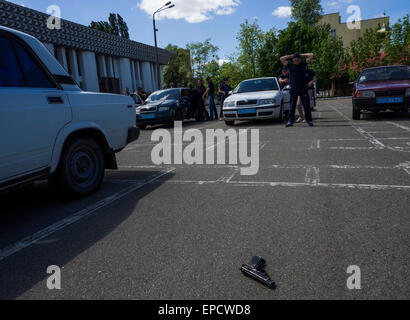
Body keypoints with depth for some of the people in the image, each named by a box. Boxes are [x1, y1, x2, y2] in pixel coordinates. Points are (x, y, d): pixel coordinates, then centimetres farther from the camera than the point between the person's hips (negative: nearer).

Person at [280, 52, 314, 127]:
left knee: (307, 106, 1)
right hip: (293, 89, 0)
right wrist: (291, 56, 3)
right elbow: (281, 59, -3)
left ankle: (309, 121, 7)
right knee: (292, 106, 0)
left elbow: (312, 55, 3)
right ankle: (290, 121, 5)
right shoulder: (290, 65, 6)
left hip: (303, 88, 0)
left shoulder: (303, 63, 8)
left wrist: (302, 55, 8)